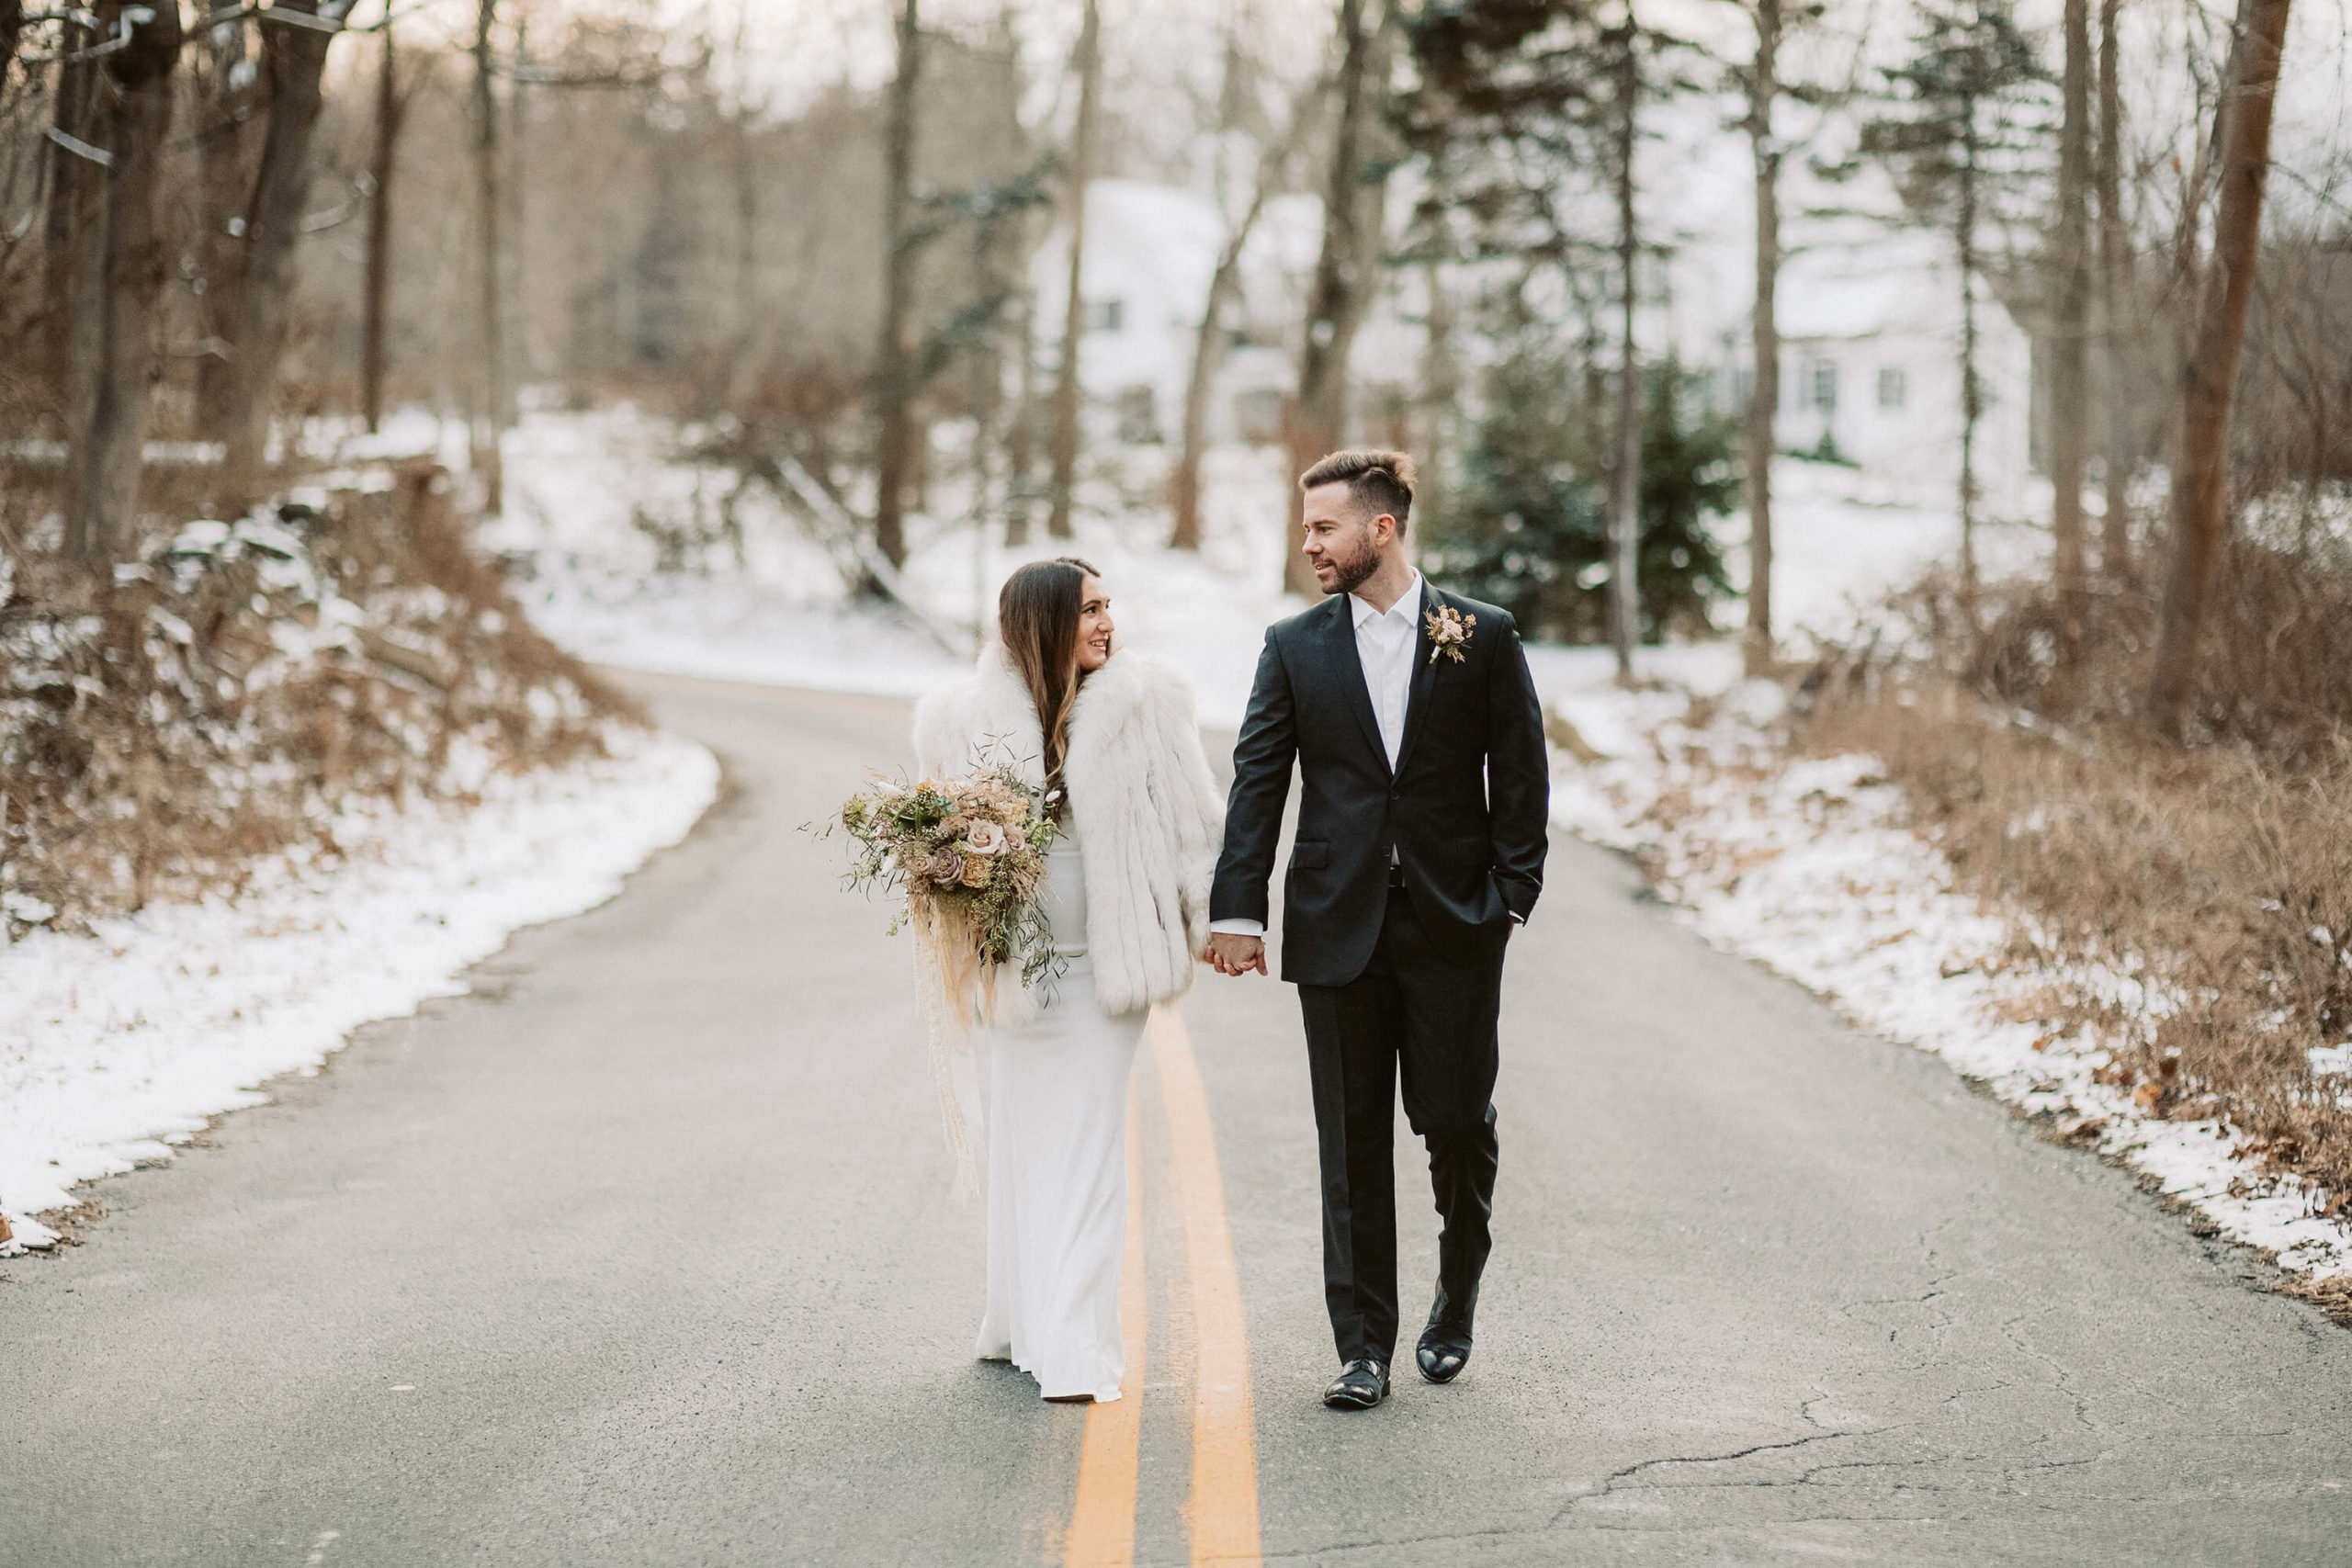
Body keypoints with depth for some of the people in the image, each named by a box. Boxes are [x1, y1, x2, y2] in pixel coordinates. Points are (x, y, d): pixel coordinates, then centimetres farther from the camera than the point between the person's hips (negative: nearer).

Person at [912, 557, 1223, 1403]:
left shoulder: (1144, 700, -2)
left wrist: (1213, 921, -2)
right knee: (1017, 1140, 8)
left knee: (1085, 1148, 0)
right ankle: (1020, 1319, 16)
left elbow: (1191, 820, 1)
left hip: (1103, 964, -1)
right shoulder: (966, 714, -1)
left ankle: (1075, 1351, 4)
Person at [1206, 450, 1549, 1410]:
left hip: (1454, 928, -1)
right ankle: (1364, 1347, 10)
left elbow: (1521, 775, 2)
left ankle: (1455, 1307, 29)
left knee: (1459, 1124, 2)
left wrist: (1510, 896, -6)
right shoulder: (1295, 647, 6)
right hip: (1337, 926, 1)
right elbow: (1258, 782, 3)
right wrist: (1237, 909, -4)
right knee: (1352, 1139, 3)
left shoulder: (1482, 637, 1)